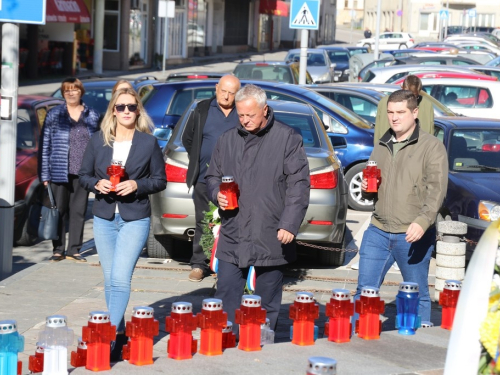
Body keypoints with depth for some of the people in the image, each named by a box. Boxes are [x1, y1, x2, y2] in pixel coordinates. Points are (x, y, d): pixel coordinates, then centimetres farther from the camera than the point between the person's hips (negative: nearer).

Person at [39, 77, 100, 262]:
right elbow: (44, 146, 1)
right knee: (60, 212, 2)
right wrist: (44, 174, -5)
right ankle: (58, 250, 10)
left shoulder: (92, 116, 8)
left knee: (79, 212, 5)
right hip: (60, 172, -2)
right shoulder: (54, 115, 2)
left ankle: (74, 250, 13)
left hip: (83, 173, 2)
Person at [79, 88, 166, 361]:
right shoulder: (98, 141, 5)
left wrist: (136, 185, -14)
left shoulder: (149, 143, -1)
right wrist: (97, 183, -11)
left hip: (135, 219, -3)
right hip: (103, 218, 4)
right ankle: (119, 333, 20)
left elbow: (160, 180, 3)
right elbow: (84, 175, 10)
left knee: (120, 279, -15)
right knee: (110, 280, 10)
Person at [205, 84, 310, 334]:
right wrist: (217, 194, -3)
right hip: (233, 237, 3)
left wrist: (289, 224, -13)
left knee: (268, 305, 7)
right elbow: (212, 177, 20)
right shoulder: (227, 140, 10)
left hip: (270, 238, -3)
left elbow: (299, 185, -5)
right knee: (226, 300, 1)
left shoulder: (287, 138, -3)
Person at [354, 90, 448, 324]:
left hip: (413, 236, -5)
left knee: (417, 296, 6)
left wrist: (423, 221, -30)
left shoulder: (432, 147, -6)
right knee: (365, 290, 6)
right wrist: (366, 189, 1)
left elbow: (437, 190, -16)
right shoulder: (381, 146, 14)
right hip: (378, 232, 5)